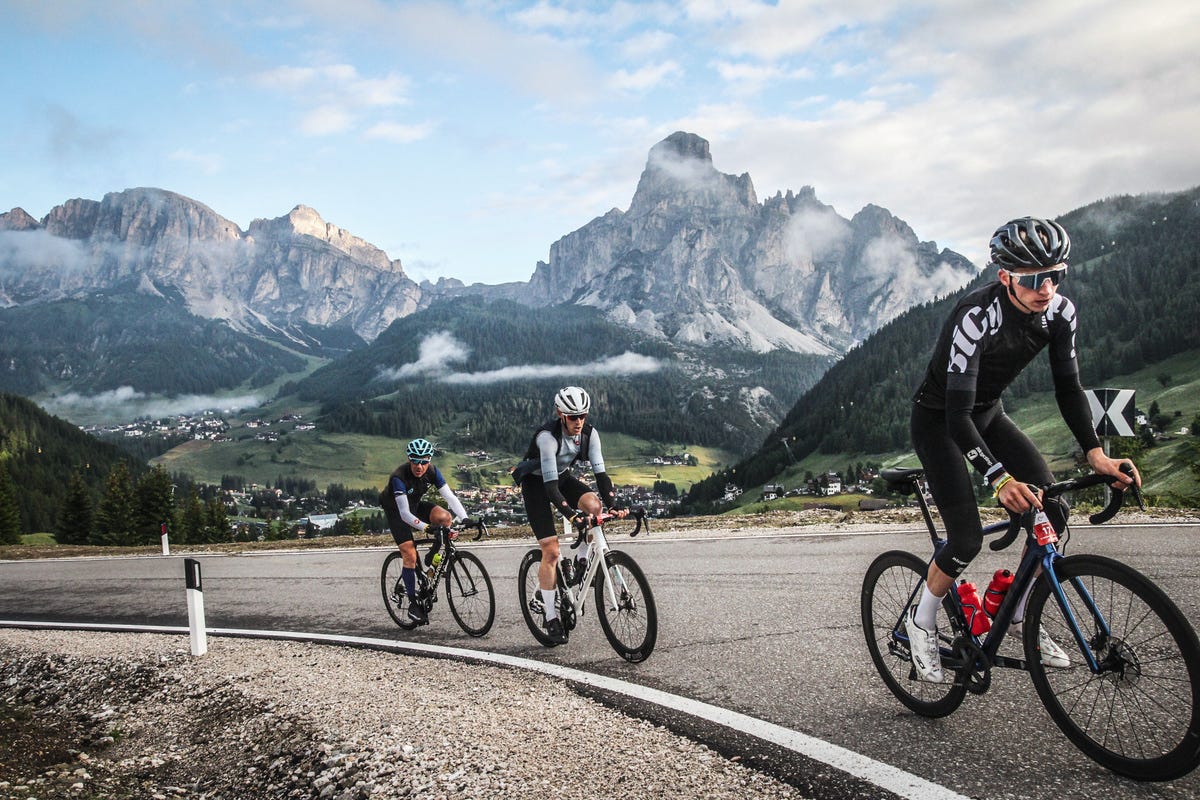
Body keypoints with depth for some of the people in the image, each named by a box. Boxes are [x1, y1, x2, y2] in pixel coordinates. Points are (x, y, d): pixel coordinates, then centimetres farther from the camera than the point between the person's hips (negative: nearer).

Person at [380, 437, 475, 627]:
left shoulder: (432, 471, -19)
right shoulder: (399, 477, -33)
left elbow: (449, 495, -25)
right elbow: (405, 513, -37)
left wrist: (464, 517, -40)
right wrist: (425, 527, -51)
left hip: (416, 505, 4)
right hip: (396, 511, -4)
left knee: (444, 517, -25)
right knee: (410, 555, -15)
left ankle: (432, 558, -2)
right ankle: (413, 603, -2)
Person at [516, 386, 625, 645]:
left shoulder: (589, 433, -16)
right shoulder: (547, 436, -32)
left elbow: (600, 472, -19)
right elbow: (550, 484, -37)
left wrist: (613, 505, -32)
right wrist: (570, 513, -48)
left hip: (562, 477, 5)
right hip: (536, 483, -5)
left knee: (593, 504, -28)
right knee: (551, 551, -12)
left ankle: (580, 562, -6)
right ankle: (551, 618, -2)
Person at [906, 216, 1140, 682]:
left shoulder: (1060, 311, -15)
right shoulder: (977, 317, -34)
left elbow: (1068, 387, -8)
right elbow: (958, 413, -38)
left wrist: (1095, 453, -23)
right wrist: (999, 479, -50)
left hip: (989, 414, 6)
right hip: (938, 420, -6)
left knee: (1052, 512, -8)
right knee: (967, 539, -15)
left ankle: (1021, 615, 14)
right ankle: (922, 621, 11)